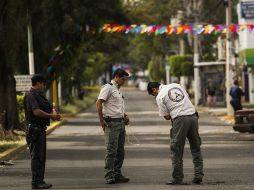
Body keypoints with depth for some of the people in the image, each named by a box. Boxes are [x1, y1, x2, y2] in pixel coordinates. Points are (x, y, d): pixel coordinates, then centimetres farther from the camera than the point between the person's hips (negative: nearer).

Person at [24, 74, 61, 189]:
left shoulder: (38, 96, 18)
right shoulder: (30, 96, -14)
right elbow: (36, 111, -25)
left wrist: (53, 115, 8)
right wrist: (51, 116, -17)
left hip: (40, 130, 10)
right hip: (34, 130, -10)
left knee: (41, 157, 13)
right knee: (36, 156, -8)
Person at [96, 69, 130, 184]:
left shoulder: (118, 89, 20)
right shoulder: (108, 88, -9)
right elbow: (99, 103, -18)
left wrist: (124, 116, 16)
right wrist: (101, 120, -18)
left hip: (121, 123, 9)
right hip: (112, 122, -9)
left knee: (120, 150, 10)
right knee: (111, 150, -9)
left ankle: (117, 174, 16)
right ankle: (109, 176, -7)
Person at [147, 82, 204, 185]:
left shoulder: (160, 97, 0)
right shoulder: (175, 85, 18)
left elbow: (167, 117, 0)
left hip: (180, 119, -6)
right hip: (193, 115, 6)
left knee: (176, 150, 4)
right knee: (196, 148, 14)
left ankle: (177, 178, 4)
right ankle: (198, 175, 12)